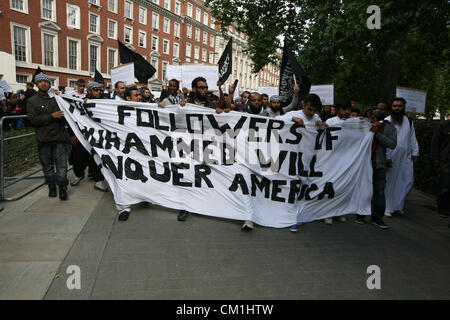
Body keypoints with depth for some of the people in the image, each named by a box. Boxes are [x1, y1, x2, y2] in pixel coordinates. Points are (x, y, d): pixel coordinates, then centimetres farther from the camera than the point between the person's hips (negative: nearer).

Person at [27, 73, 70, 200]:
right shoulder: (32, 101, 5)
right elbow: (33, 119, -8)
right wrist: (52, 116, -17)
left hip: (59, 138, 0)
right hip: (43, 140, 0)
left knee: (61, 164, -4)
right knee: (47, 165, 9)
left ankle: (63, 187, 5)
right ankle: (51, 186, 23)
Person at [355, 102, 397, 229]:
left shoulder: (390, 127, 6)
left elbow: (392, 144, -8)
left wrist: (377, 133, -15)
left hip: (379, 164, 0)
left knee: (379, 191, 2)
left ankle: (377, 217, 15)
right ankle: (360, 215, 21)